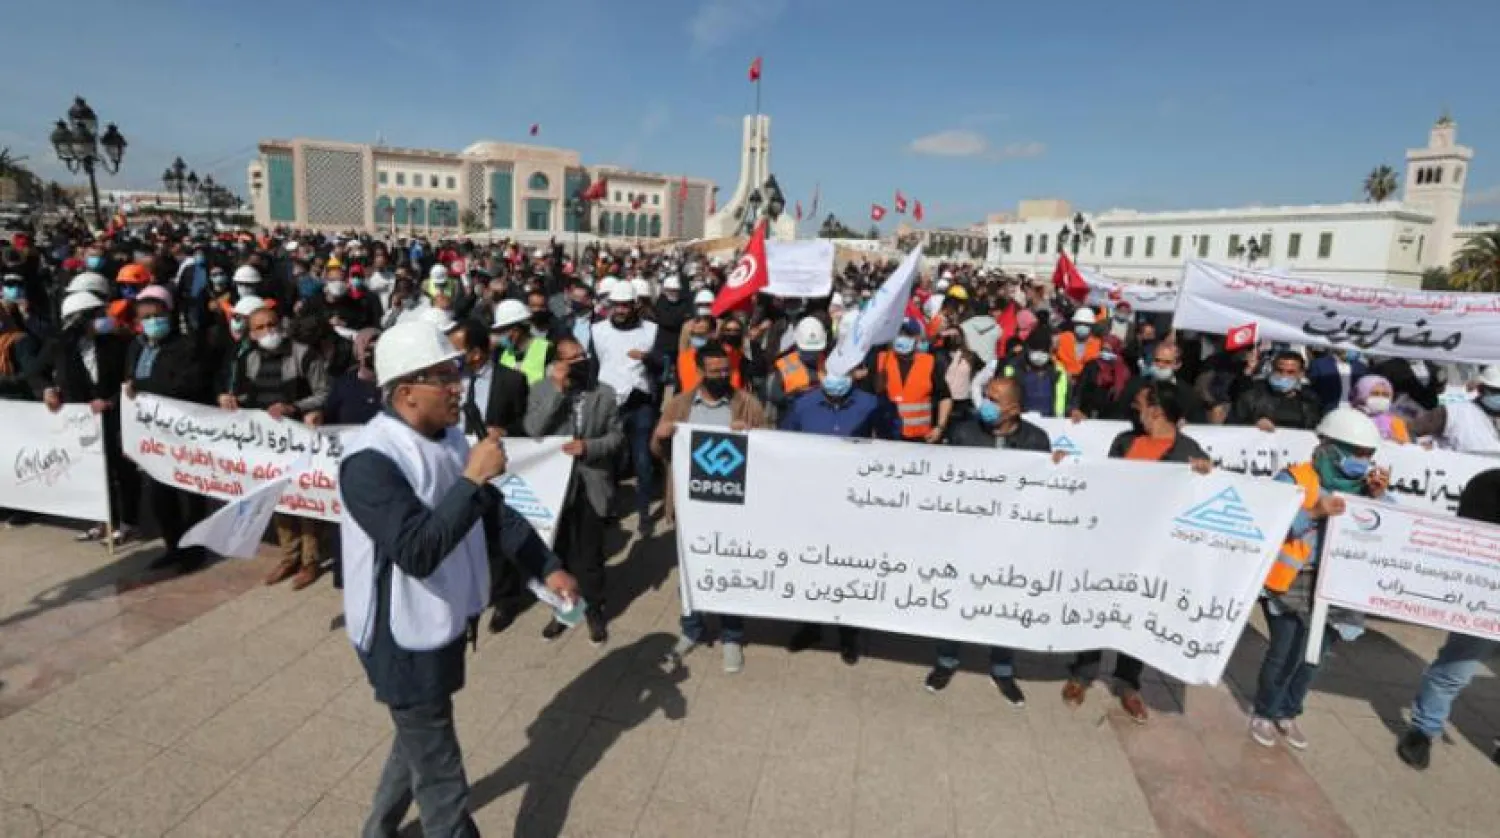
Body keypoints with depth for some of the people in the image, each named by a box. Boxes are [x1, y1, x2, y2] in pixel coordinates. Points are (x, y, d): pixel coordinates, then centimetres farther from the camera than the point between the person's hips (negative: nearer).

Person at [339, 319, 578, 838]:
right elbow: (418, 551, -34)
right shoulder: (371, 459, -25)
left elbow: (495, 513, 8)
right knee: (439, 770, 7)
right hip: (404, 637, -8)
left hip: (446, 623, 9)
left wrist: (547, 567, 3)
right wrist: (473, 479, -31)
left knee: (419, 742, 27)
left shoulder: (448, 438, 1)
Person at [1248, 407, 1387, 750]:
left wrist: (1378, 498, -14)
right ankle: (1264, 713, 17)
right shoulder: (1294, 479, -12)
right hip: (1290, 582, -5)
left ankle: (1287, 714, 32)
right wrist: (1313, 512, -31)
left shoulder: (1361, 487, 4)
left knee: (1313, 655, 12)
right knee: (1286, 652, -6)